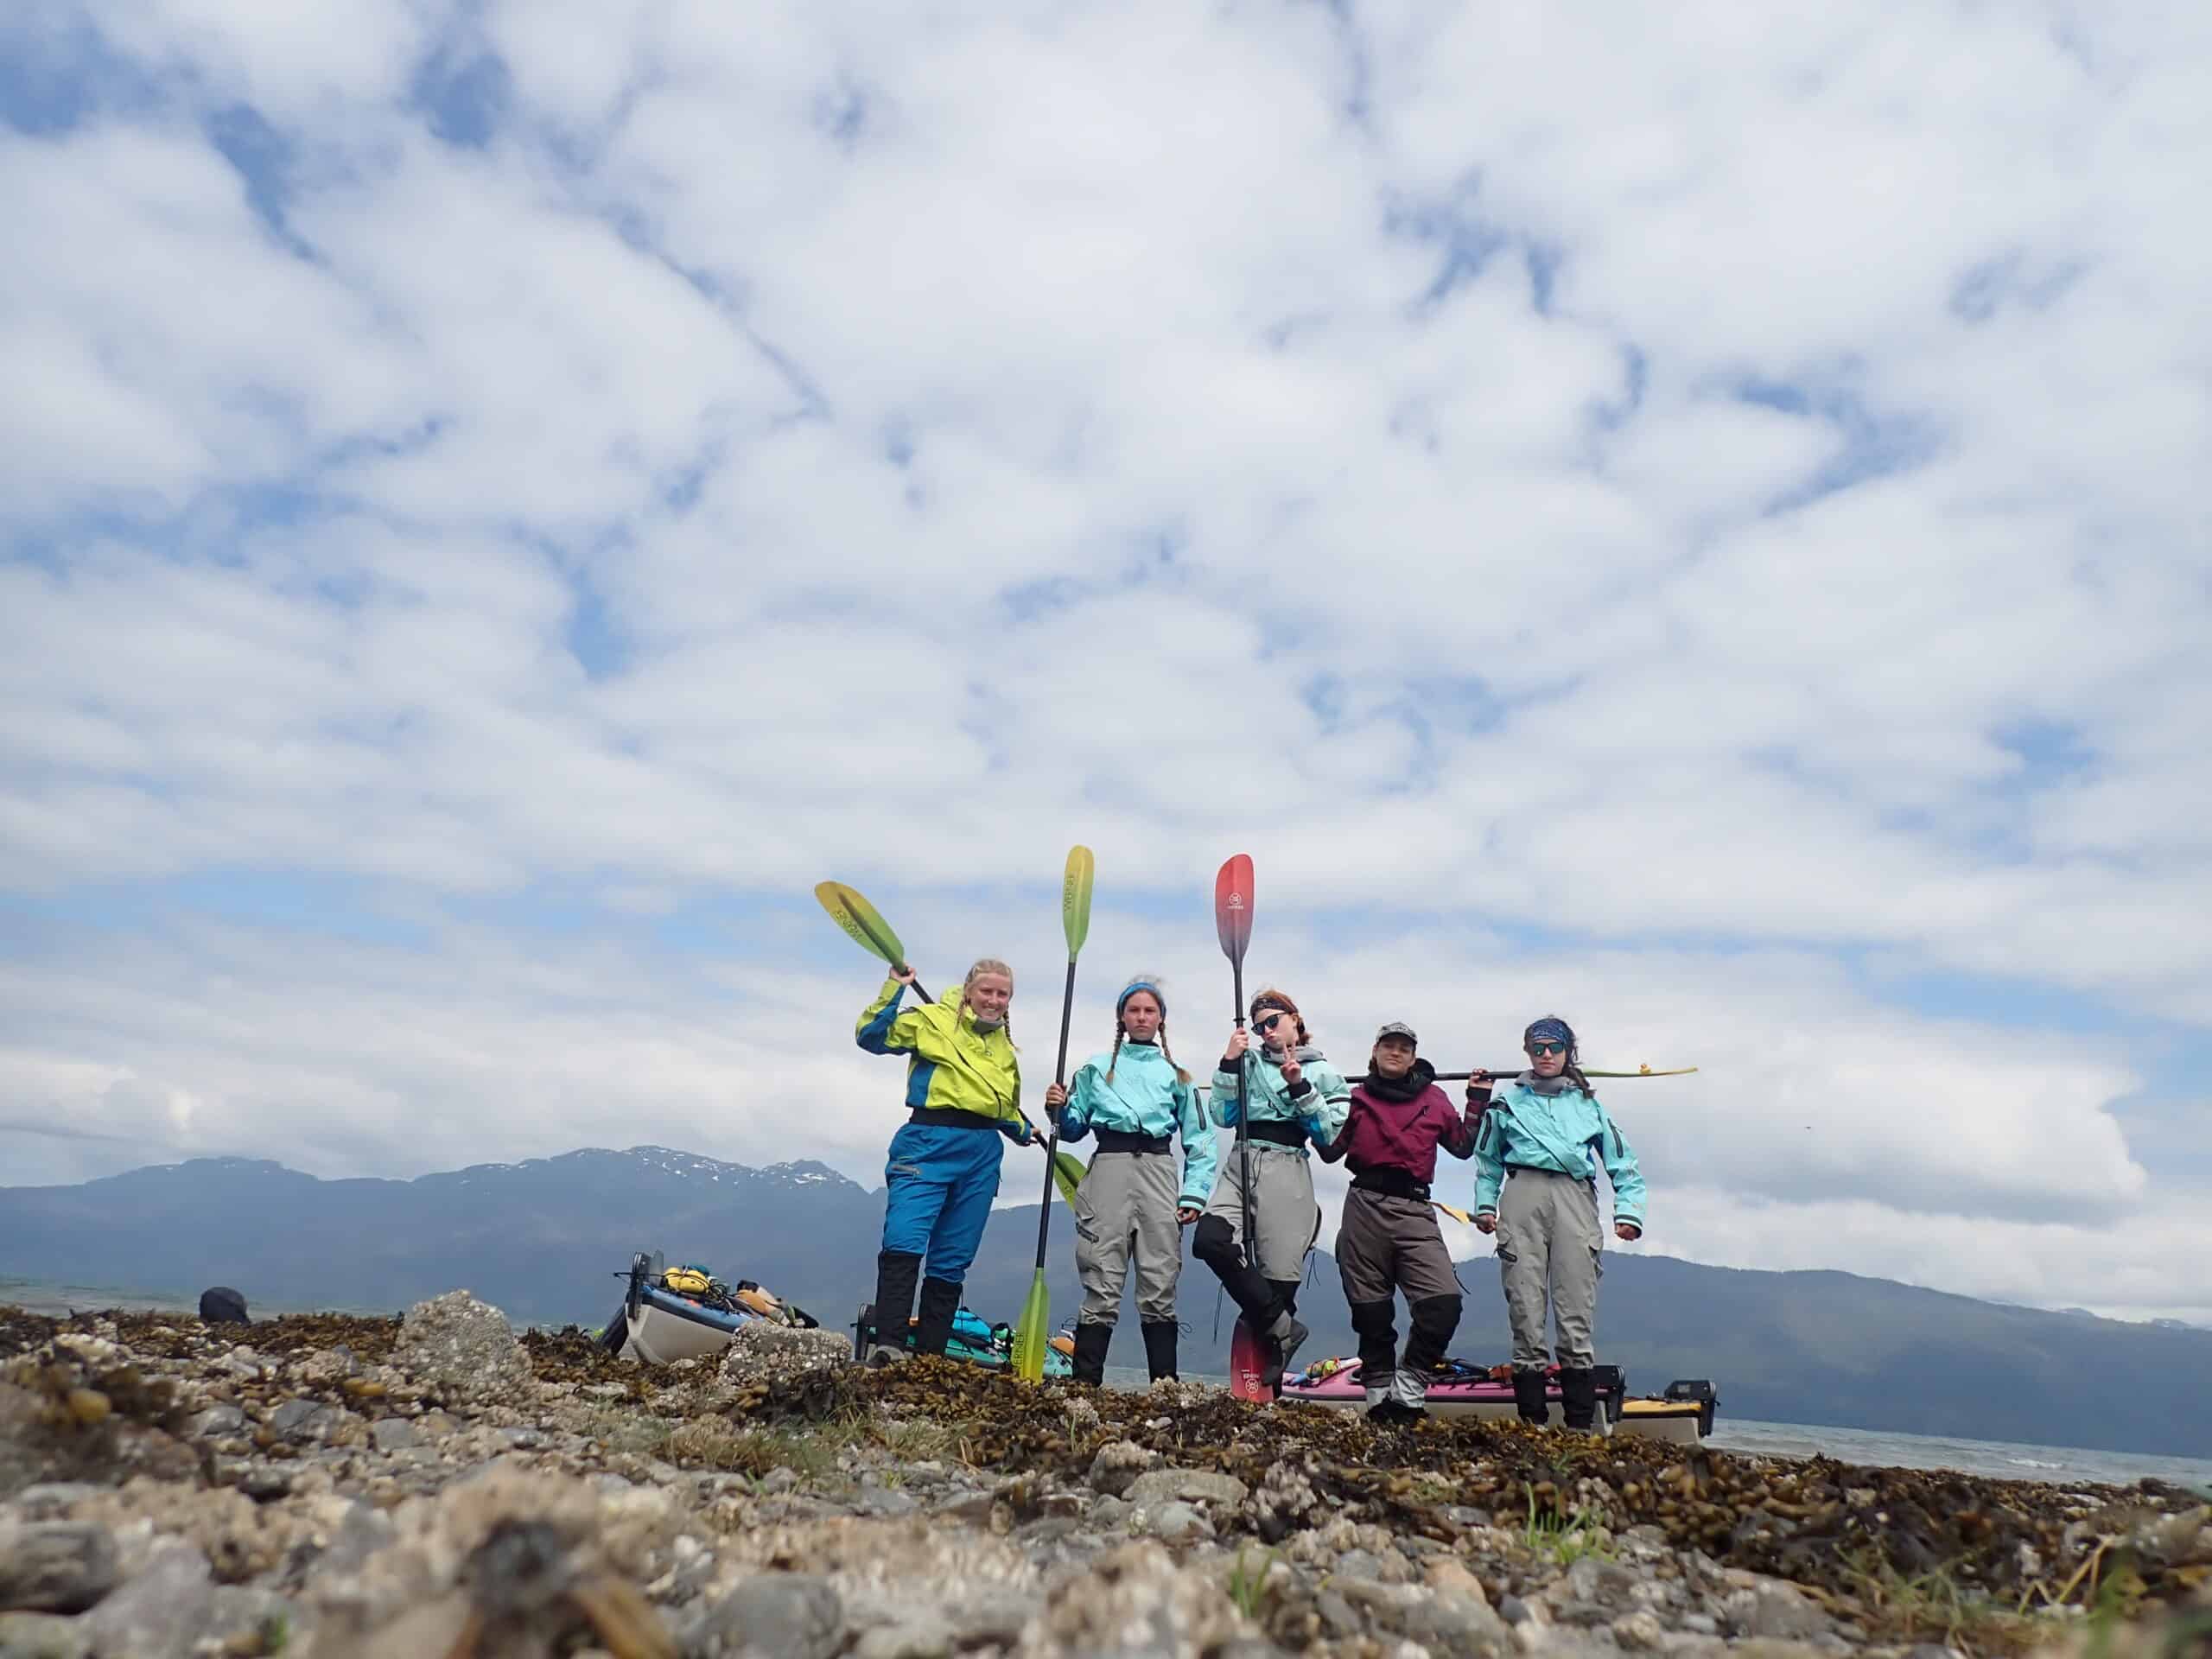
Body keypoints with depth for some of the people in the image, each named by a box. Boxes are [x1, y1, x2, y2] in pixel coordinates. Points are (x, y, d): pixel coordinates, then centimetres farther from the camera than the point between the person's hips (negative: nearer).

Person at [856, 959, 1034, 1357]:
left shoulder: (1005, 1046, 20)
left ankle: (930, 1357, 15)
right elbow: (871, 1036, -9)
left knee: (952, 1262, 8)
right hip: (929, 1144, -5)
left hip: (982, 1156, 6)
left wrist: (1021, 1131, 22)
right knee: (903, 1246, -20)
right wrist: (894, 989, -14)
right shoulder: (932, 1020, 2)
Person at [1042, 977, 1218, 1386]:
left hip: (1159, 1171, 1)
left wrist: (1195, 1193, 1)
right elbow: (1075, 1128, 14)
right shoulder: (1096, 1068, 17)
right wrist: (1058, 1109, -7)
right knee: (1102, 1282, -7)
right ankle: (1085, 1382, -5)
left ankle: (1165, 1383, 2)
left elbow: (1199, 1140, 13)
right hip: (1109, 1167, -1)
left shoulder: (1177, 1074, 17)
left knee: (1160, 1286, -2)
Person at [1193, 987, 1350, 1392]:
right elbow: (1224, 1116, 8)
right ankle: (1282, 1326, -10)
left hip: (1286, 1171, -2)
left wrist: (1299, 1087, -8)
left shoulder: (1323, 1073, 11)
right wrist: (1229, 1064, -1)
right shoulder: (1249, 1061, 17)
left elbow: (1331, 1135, 1)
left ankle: (1269, 1390, 10)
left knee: (1279, 1274, -5)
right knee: (1209, 1241, -24)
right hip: (1239, 1164, 2)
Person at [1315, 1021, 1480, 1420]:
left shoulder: (1433, 1099, 15)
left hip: (1415, 1210, 0)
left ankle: (1408, 1390, -6)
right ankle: (1379, 1394, 14)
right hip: (1365, 1206, 0)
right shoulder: (1357, 1098, 13)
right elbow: (1330, 1151, 7)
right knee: (1371, 1309, 3)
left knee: (1444, 1300, -16)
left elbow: (1463, 1146, 17)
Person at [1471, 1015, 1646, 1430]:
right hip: (1523, 1196, 0)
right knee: (1525, 1309, -7)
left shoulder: (1588, 1103, 22)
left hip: (1575, 1197, 0)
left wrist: (1628, 1210, 5)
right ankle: (1531, 1421, -3)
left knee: (1576, 1314, -8)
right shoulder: (1508, 1101, 20)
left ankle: (1581, 1423, -5)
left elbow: (1623, 1162, 18)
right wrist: (1484, 1204, 9)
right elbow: (1487, 1158, 22)